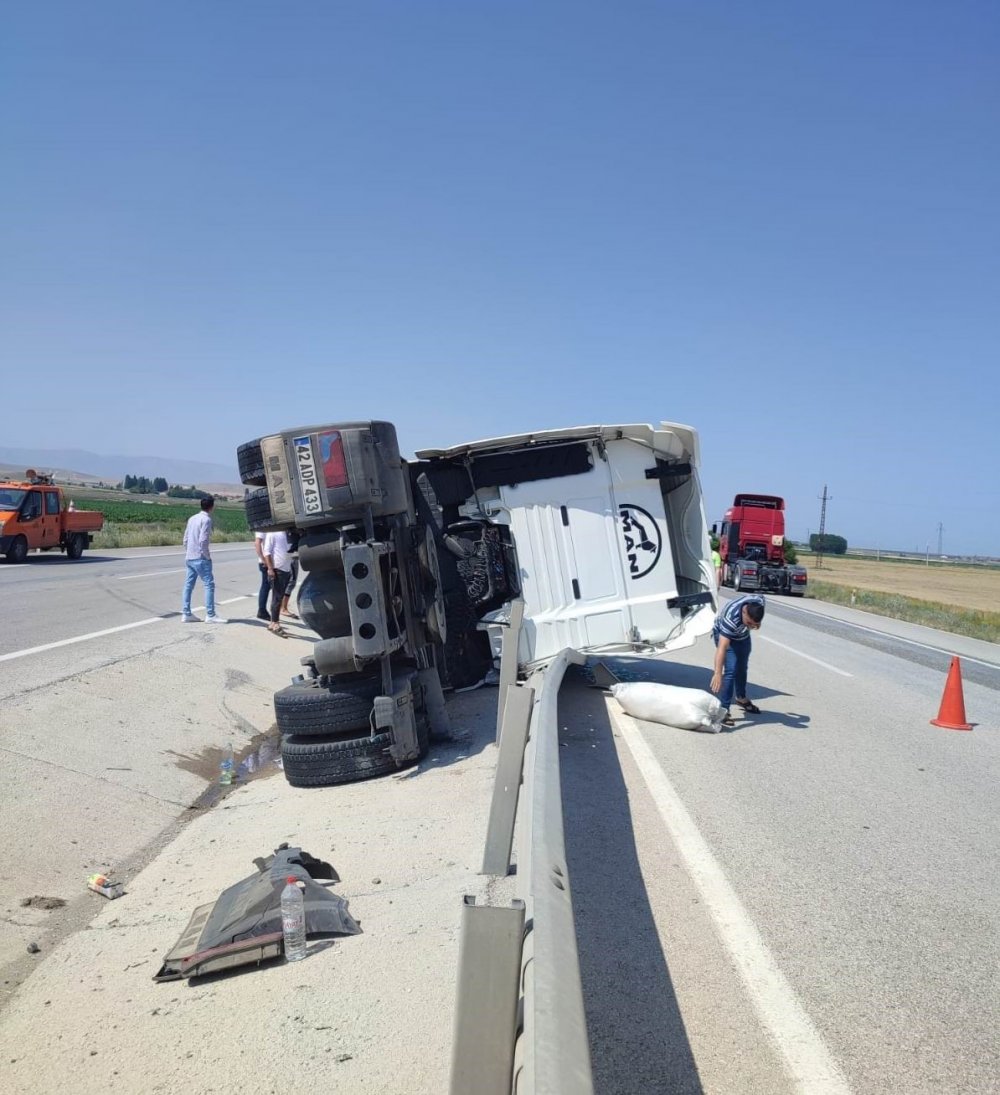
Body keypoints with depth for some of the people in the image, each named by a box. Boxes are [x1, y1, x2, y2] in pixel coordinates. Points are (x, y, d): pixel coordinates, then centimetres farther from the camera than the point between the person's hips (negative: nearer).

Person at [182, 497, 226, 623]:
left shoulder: (192, 518, 13)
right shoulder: (206, 519, -12)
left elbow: (186, 539, 14)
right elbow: (203, 540, -19)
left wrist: (187, 554, 19)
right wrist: (207, 556, -9)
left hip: (189, 558, 9)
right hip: (200, 558, -9)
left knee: (189, 585, 9)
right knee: (209, 584, -5)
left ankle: (186, 613, 11)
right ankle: (210, 615, -8)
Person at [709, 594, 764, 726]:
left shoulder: (759, 601, -32)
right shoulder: (731, 618, -47)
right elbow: (722, 647, -54)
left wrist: (756, 623, -1)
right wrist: (718, 673, -62)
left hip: (743, 635, 6)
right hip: (724, 635, -6)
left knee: (742, 668, 22)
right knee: (731, 670, -20)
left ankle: (741, 698, 45)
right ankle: (724, 710, -16)